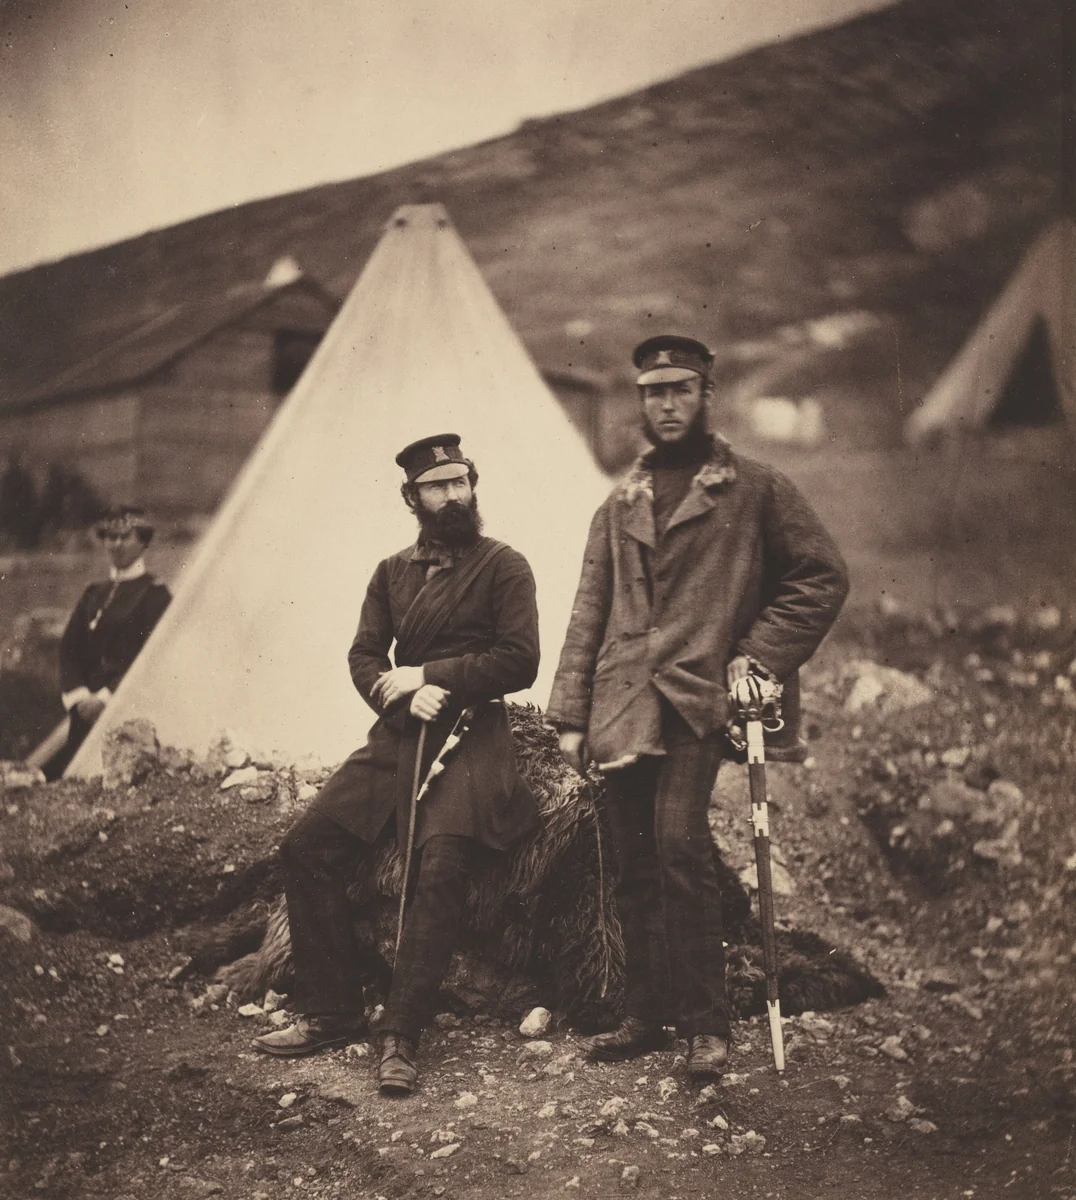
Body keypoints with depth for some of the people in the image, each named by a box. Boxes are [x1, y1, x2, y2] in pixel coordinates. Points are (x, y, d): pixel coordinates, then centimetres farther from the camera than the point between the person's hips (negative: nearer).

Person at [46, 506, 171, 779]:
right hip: (86, 706, 6)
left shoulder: (156, 595, -1)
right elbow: (69, 648, 12)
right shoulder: (93, 595, 19)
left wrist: (105, 696, -14)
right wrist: (79, 695, -5)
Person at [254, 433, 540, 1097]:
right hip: (396, 737, 6)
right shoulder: (393, 572, 18)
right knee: (307, 847, -7)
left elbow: (520, 662, -7)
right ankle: (332, 1012, 5)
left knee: (441, 865, -27)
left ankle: (402, 1035, -18)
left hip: (471, 738, -5)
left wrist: (428, 675, -11)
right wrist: (403, 693, -12)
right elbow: (364, 657, 10)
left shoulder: (504, 565, 2)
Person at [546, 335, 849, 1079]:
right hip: (623, 708, 5)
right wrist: (571, 715, 9)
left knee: (680, 847, -17)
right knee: (637, 869, 6)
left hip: (697, 700, -4)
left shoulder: (756, 490, 7)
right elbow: (589, 614, 16)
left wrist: (760, 654, -4)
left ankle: (707, 1024, -6)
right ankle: (646, 1017, 17)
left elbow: (824, 577, 7)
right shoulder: (620, 506, 18)